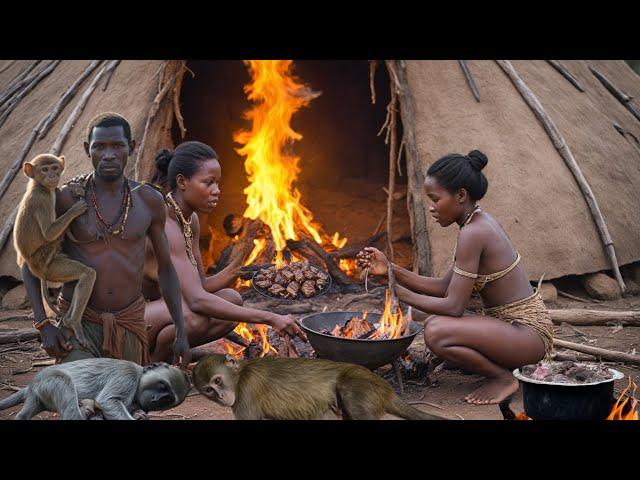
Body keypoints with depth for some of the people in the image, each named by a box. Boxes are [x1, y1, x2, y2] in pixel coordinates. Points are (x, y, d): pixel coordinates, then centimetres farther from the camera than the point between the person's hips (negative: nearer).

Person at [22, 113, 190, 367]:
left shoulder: (150, 201, 0)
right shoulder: (66, 198, -9)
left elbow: (165, 268, 9)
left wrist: (181, 331, 4)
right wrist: (44, 325, -11)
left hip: (130, 322, 3)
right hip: (78, 321, -3)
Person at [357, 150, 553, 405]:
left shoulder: (472, 233, -22)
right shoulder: (480, 222, 8)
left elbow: (454, 306, -22)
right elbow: (445, 287, 9)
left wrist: (403, 295, -11)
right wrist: (391, 269, 2)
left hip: (529, 333, -10)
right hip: (517, 327, 10)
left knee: (437, 332, -26)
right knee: (437, 324, 13)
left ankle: (503, 378, -5)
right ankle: (502, 366, 13)